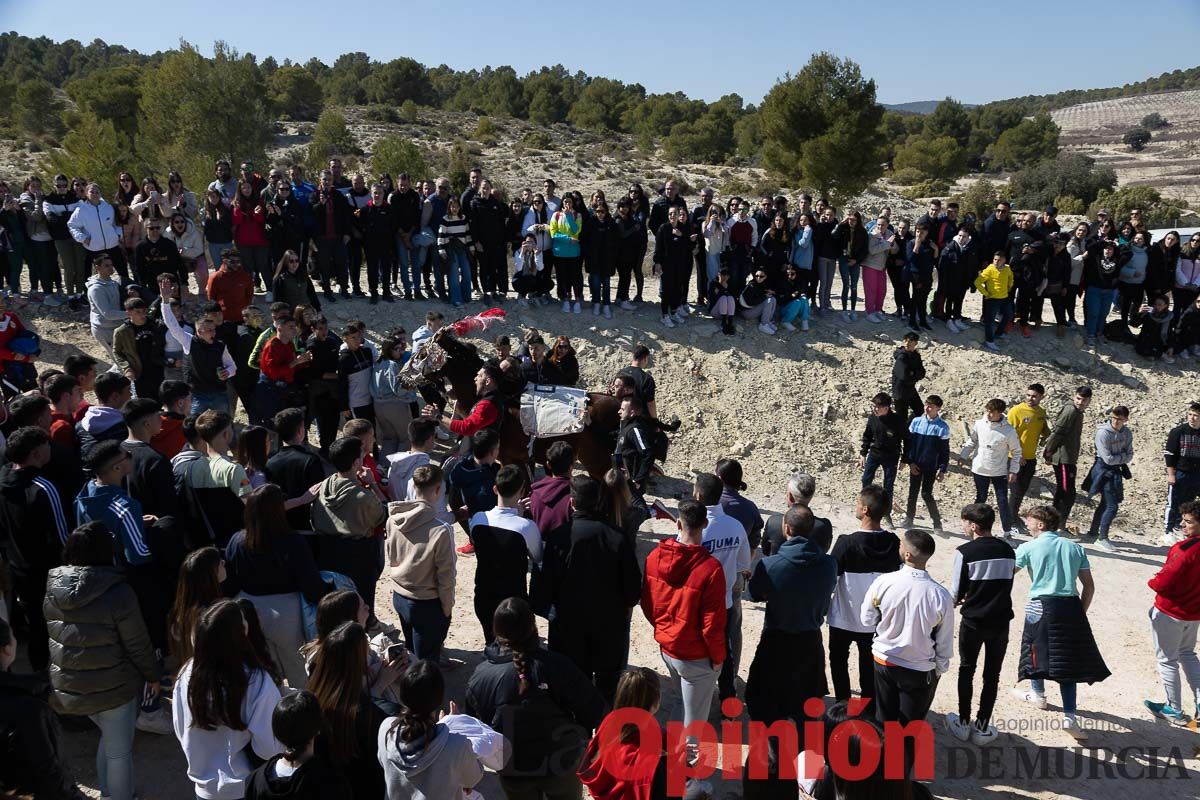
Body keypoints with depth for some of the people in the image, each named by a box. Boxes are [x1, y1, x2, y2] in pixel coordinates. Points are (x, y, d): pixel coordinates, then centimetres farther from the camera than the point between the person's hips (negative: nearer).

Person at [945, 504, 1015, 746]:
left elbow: (956, 593, -10)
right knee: (992, 674, 12)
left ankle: (963, 724, 21)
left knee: (967, 671, 13)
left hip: (973, 621, -3)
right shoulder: (1008, 550, 1)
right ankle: (982, 728, 18)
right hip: (1001, 621, 3)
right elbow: (1007, 585, 8)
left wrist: (963, 600, 14)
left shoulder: (965, 552, -14)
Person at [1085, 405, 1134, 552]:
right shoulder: (1103, 433, -19)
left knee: (1105, 503, 17)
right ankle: (1102, 538, -3)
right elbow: (1108, 458, -20)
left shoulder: (1127, 433, 1)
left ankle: (1093, 532, 31)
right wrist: (1123, 456, -7)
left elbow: (1129, 456, 3)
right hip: (1104, 470, -7)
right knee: (1112, 505, -10)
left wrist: (1118, 459, -15)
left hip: (1116, 470, 7)